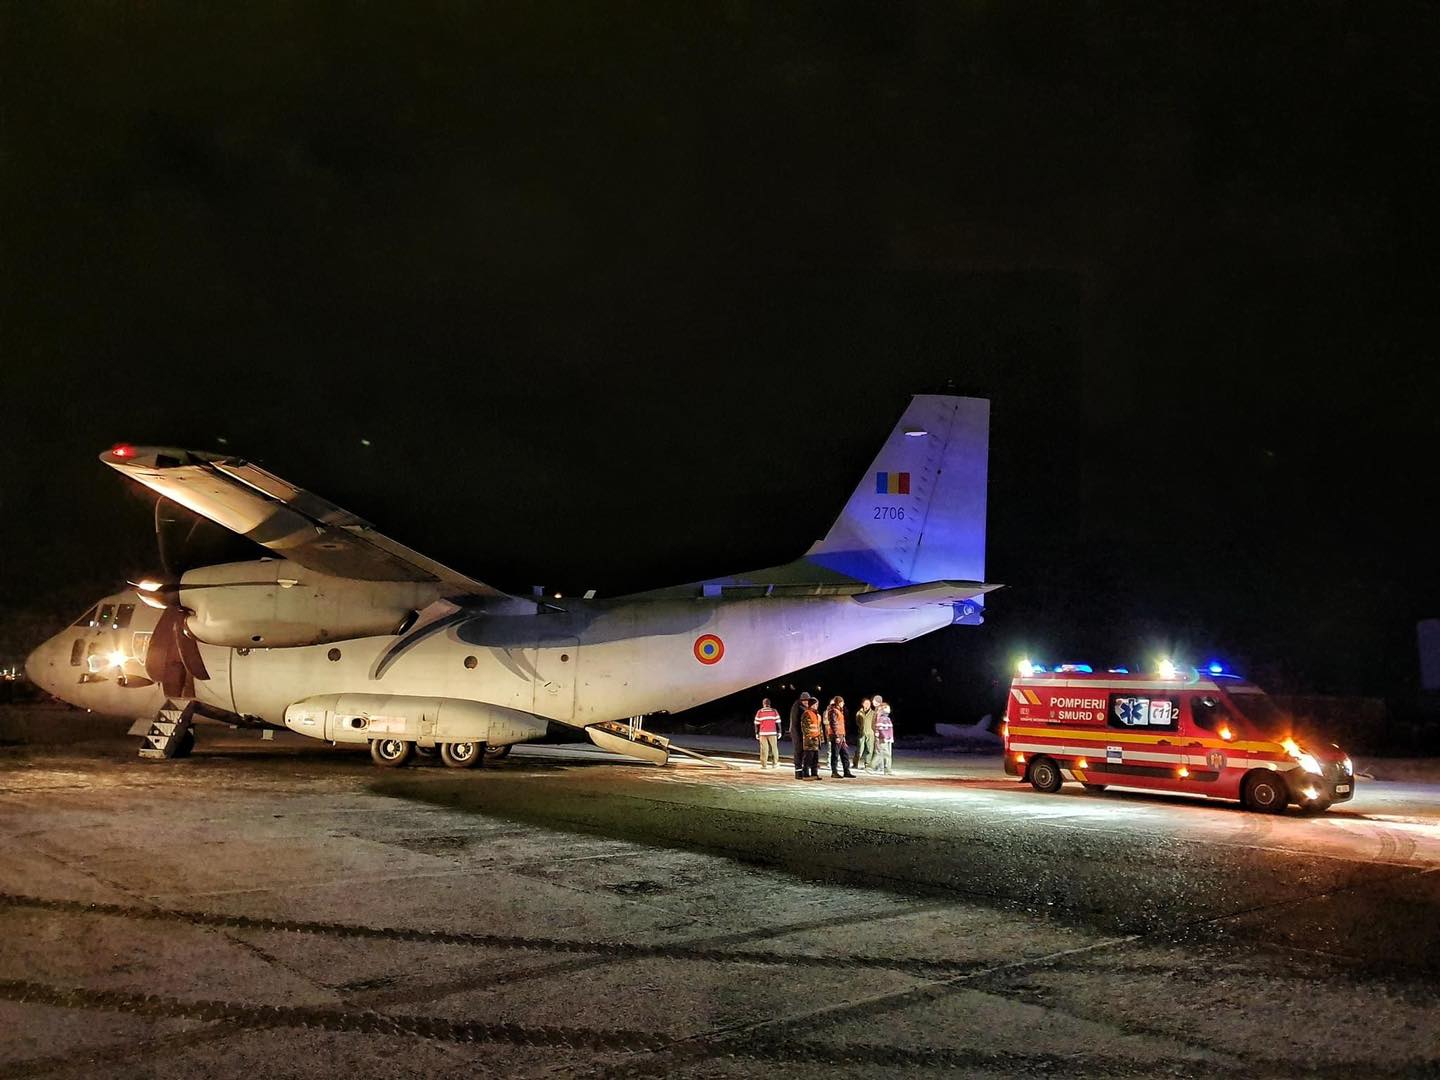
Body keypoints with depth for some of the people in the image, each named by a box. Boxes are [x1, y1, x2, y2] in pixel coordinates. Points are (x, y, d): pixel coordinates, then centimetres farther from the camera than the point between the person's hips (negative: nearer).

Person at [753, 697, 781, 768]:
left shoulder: (759, 712, 2)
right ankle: (775, 763, 11)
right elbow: (778, 723, 1)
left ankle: (764, 765, 2)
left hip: (763, 733, 0)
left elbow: (757, 724, 3)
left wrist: (757, 733, 9)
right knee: (774, 748, 9)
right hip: (772, 733, 0)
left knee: (764, 749, 3)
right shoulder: (774, 712, 1)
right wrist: (779, 732, 7)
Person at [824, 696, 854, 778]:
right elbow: (834, 724, -17)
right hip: (836, 736, -10)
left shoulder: (839, 711, 20)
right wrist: (837, 736, -21)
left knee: (845, 753, 10)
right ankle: (834, 772, 2)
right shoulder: (834, 711, -11)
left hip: (840, 736, 10)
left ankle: (847, 772, 13)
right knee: (835, 754, -4)